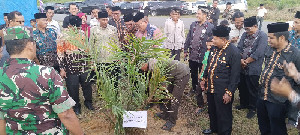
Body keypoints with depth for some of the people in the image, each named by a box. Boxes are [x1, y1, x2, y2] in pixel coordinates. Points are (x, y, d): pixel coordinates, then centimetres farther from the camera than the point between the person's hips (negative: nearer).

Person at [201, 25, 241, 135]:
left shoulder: (233, 52, -21)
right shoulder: (215, 48, 3)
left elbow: (235, 75, -18)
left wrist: (229, 93, -17)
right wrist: (204, 79, 17)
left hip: (223, 91, -8)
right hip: (210, 87, 8)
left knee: (223, 115, 10)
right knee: (212, 111, 25)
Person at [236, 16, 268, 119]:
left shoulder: (262, 36, -12)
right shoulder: (245, 35, 8)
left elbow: (258, 53, -19)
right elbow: (239, 48, 4)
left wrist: (246, 61, -13)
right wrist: (240, 60, -12)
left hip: (253, 69, -6)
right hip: (242, 68, 6)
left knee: (252, 90, 7)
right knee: (242, 87, 18)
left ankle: (252, 108, 25)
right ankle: (243, 104, 39)